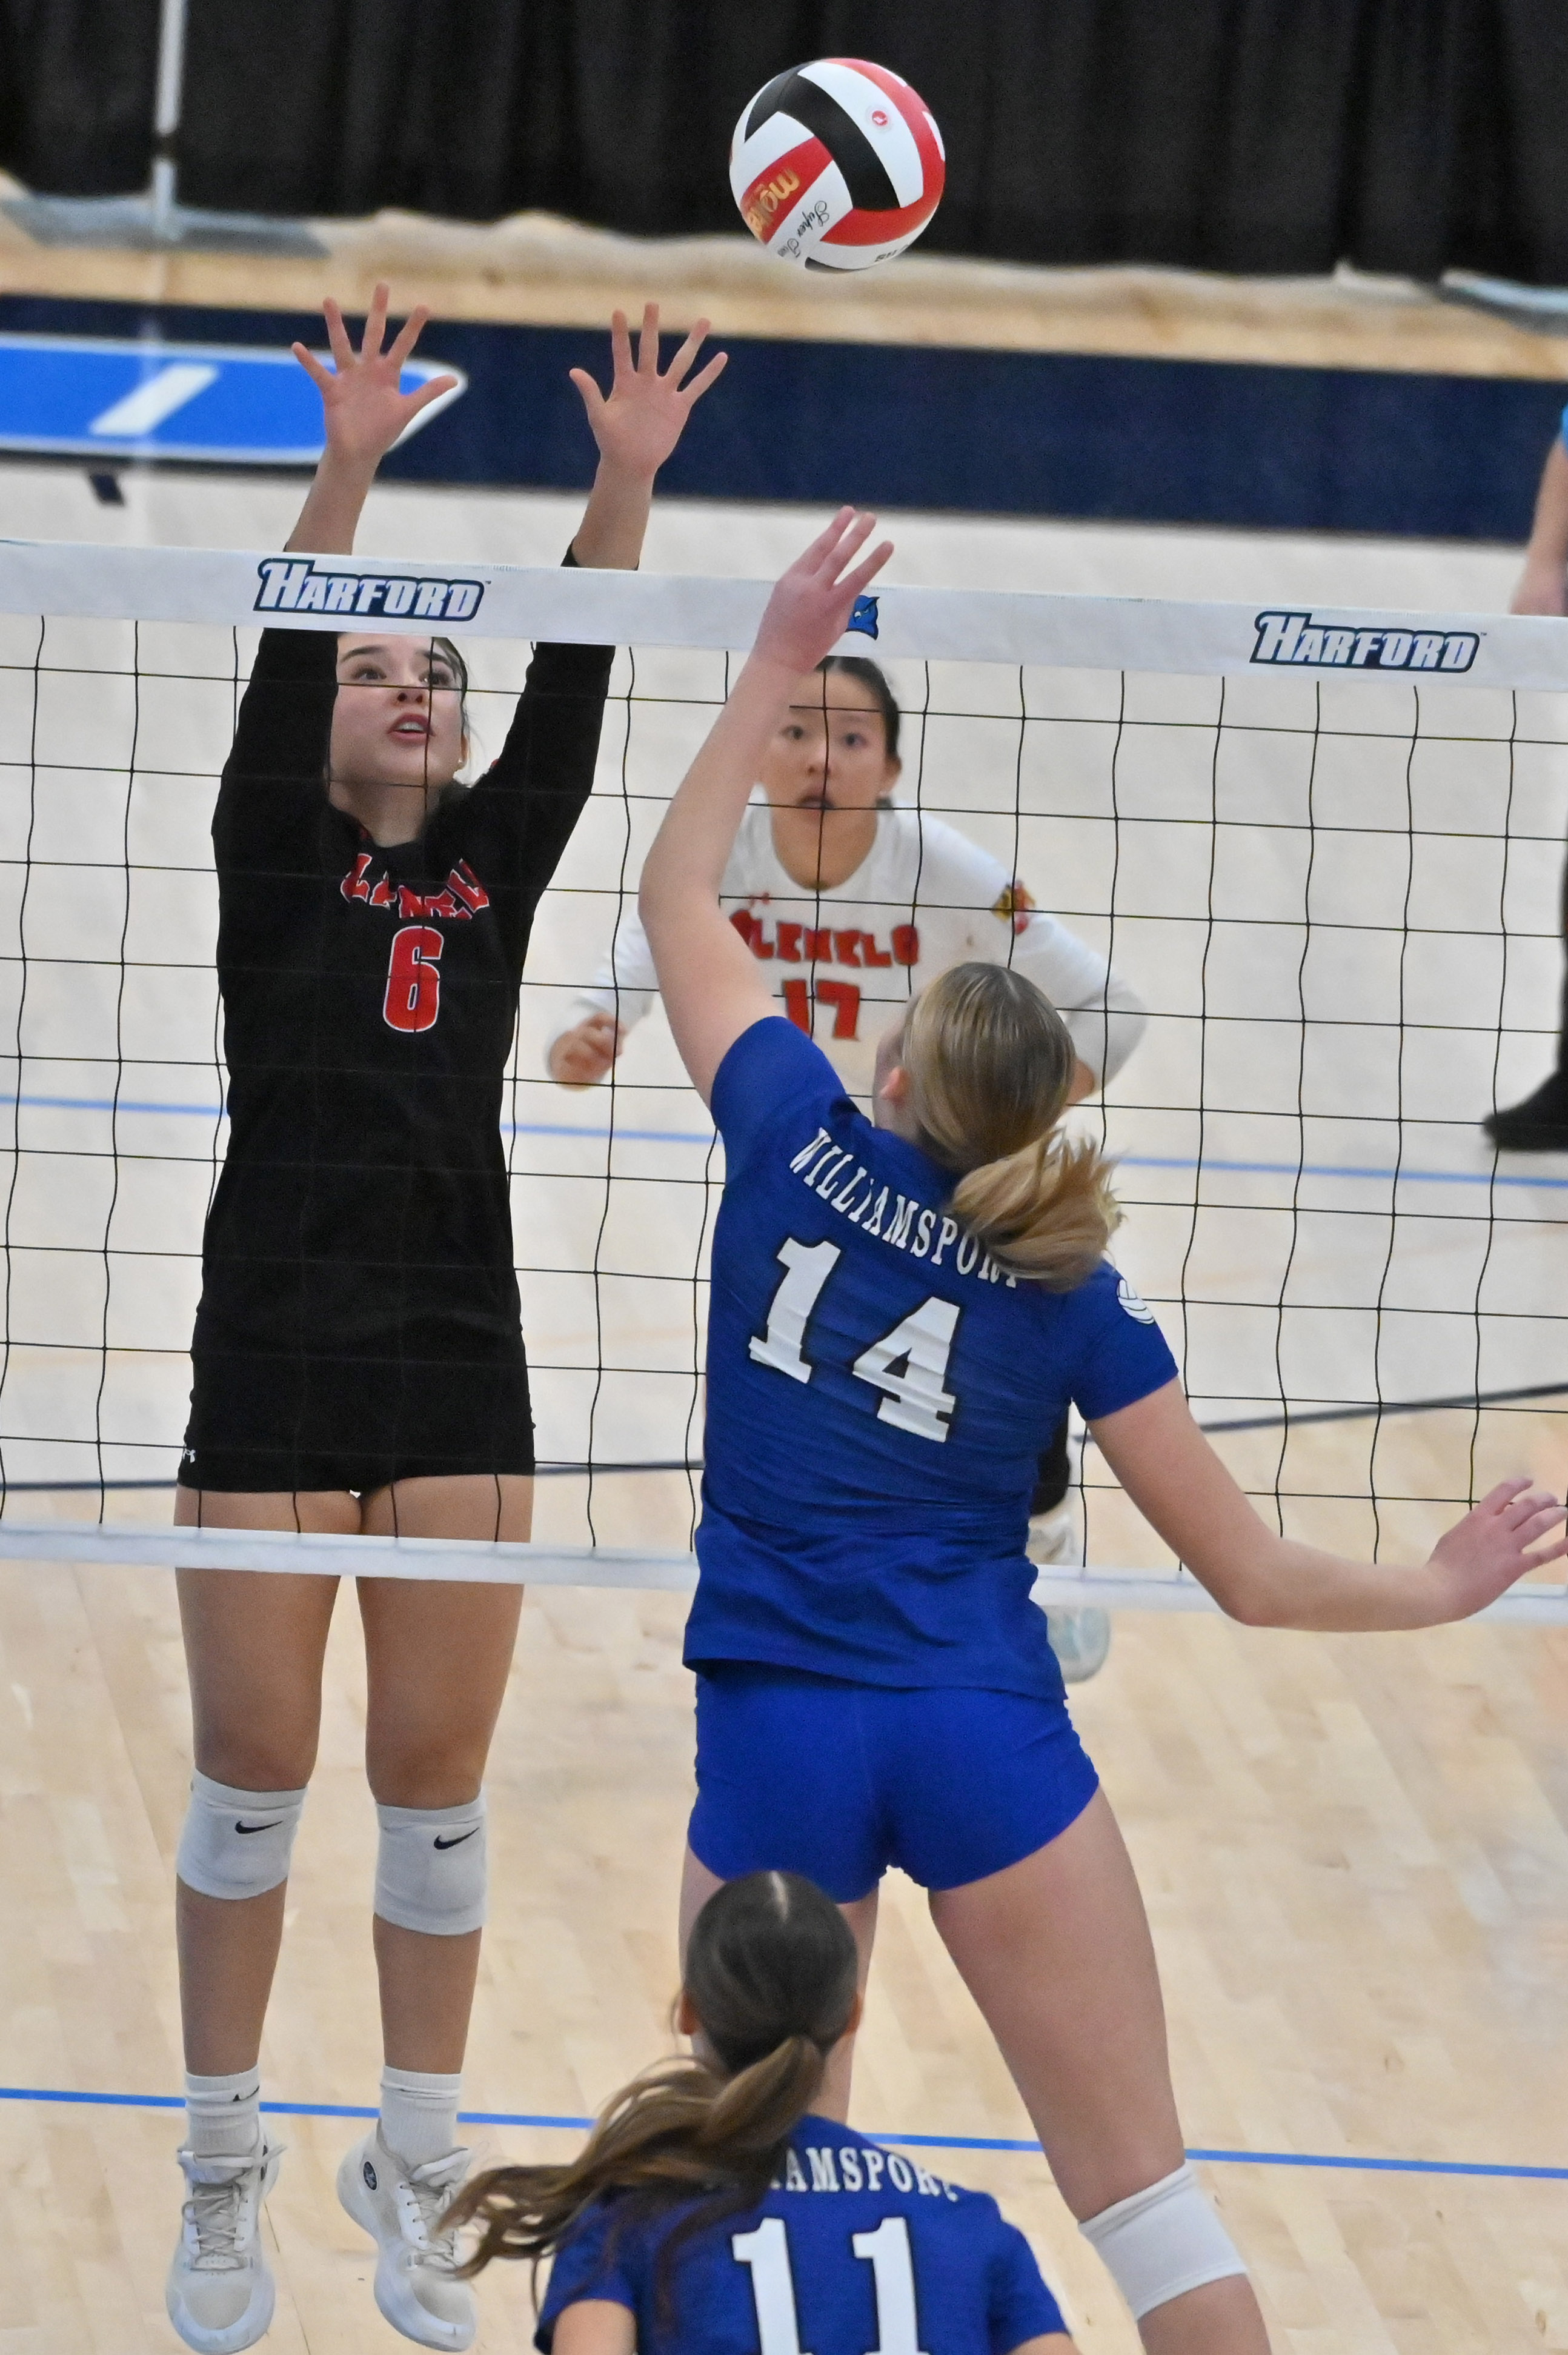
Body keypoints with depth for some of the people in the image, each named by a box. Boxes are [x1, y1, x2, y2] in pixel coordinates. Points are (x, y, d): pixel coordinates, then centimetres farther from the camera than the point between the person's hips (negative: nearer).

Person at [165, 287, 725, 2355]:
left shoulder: (495, 863, 11)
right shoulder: (277, 858, 3)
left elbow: (578, 679, 0)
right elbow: (285, 662, -12)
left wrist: (627, 485, -14)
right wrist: (348, 469, -26)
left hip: (459, 1366, 3)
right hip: (278, 1357, -3)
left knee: (437, 1784, 6)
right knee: (256, 1778, 2)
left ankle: (415, 2174, 18)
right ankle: (225, 2181, 13)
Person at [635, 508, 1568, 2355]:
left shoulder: (802, 1141, 3)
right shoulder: (1070, 1291, 5)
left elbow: (678, 891, 18)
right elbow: (1250, 1573, 6)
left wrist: (783, 657, 22)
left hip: (778, 1731, 0)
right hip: (990, 1730, 0)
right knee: (1146, 2193, 4)